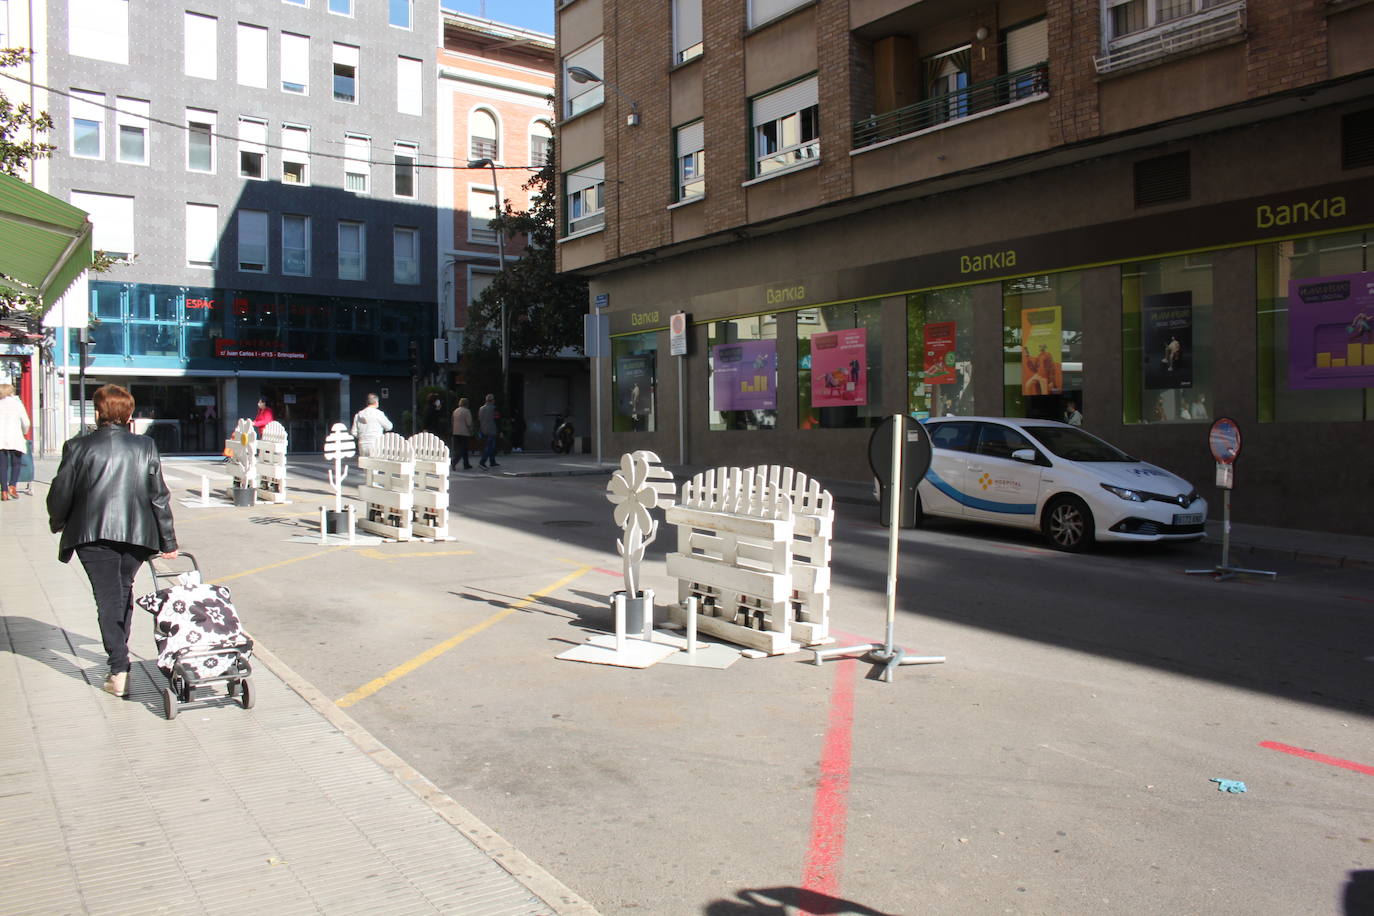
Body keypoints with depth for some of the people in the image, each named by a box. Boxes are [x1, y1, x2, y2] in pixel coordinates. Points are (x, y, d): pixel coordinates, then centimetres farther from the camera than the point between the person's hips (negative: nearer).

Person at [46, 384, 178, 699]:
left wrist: (57, 524, 24)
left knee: (108, 598, 0)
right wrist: (168, 542, 11)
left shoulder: (79, 447, -2)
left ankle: (120, 670, -6)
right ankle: (120, 651, 34)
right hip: (137, 533, 3)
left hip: (92, 534, -2)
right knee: (124, 591, 22)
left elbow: (60, 494, 2)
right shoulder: (145, 447, 4)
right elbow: (159, 497, 5)